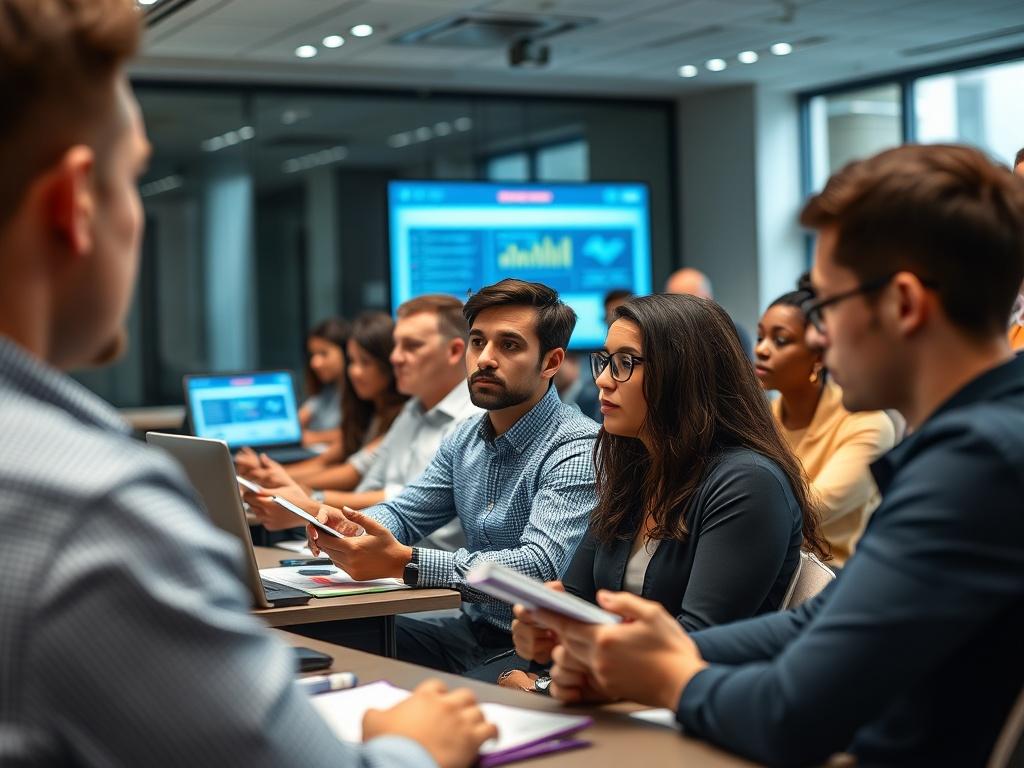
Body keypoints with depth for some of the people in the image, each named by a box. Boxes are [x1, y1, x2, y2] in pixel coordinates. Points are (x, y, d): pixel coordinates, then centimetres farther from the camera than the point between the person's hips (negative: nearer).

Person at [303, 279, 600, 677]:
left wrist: (403, 562, -36)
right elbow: (403, 513, 16)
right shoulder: (465, 439, 10)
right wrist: (350, 527, -9)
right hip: (472, 627, 7)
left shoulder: (577, 450, -17)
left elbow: (540, 567, -29)